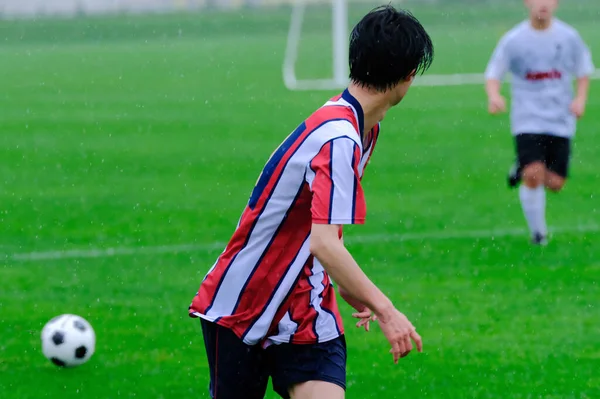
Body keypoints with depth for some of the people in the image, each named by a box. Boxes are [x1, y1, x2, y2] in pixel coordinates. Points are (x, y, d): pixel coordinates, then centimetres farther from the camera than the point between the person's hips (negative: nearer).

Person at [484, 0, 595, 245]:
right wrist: (494, 96, -21)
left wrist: (580, 99, -4)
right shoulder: (513, 40, -5)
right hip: (527, 120, -2)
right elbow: (493, 75, 1)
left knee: (555, 183, -2)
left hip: (560, 120, 2)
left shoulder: (569, 37, 0)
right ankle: (537, 231, 1)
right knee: (534, 176, -20)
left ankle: (523, 168, 32)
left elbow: (584, 71, 14)